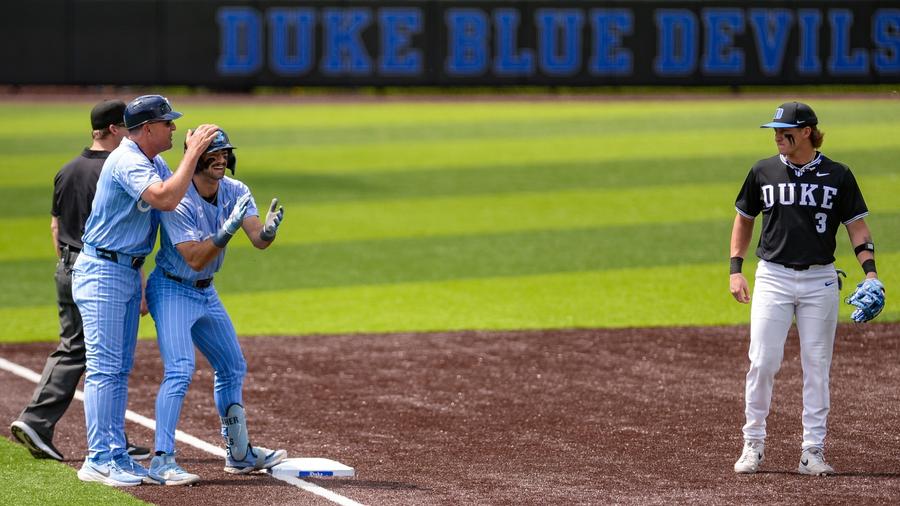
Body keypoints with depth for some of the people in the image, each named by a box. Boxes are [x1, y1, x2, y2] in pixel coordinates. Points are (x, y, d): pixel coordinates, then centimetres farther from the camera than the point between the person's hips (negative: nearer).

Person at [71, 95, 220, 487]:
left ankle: (115, 456, 14)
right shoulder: (126, 161, -20)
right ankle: (99, 460, -11)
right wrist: (193, 152, -27)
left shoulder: (155, 164, 11)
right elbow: (165, 199, -33)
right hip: (102, 272, -10)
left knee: (120, 369, 11)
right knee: (104, 366, -11)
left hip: (129, 273, 10)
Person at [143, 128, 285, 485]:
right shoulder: (178, 201, -25)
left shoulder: (235, 192, -5)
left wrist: (268, 230, -41)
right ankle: (162, 461, -23)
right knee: (180, 370, -22)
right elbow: (195, 259, -30)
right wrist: (226, 231, -41)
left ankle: (239, 454, 30)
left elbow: (257, 239, -18)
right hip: (173, 291, -8)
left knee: (233, 367, 16)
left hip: (206, 293, 8)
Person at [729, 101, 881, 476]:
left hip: (820, 280, 0)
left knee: (817, 366, 2)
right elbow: (743, 219, 14)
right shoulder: (763, 172, 4)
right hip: (773, 277, 0)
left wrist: (870, 272, -10)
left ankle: (812, 451, 7)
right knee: (762, 362, -6)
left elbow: (857, 225, 4)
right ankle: (753, 444, 5)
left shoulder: (838, 176, 1)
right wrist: (735, 270, 6)